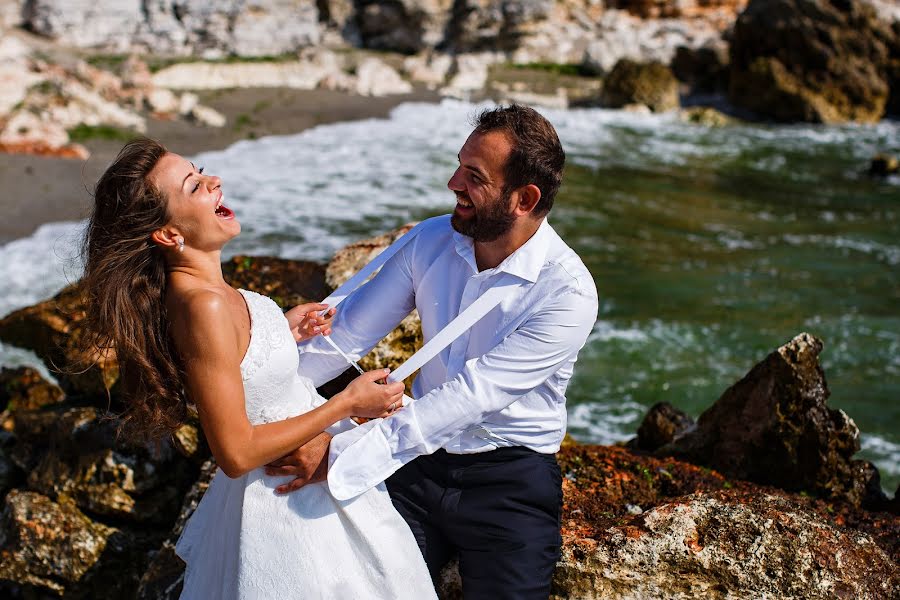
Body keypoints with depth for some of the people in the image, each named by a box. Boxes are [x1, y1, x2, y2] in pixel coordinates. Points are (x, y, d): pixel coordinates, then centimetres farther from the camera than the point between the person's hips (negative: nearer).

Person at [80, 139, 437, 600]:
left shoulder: (195, 286, -4)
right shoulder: (202, 307, -31)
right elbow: (236, 453, -28)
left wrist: (281, 332, 3)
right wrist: (348, 402, -21)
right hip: (290, 503, -9)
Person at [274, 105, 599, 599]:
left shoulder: (567, 292, -21)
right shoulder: (432, 241, -4)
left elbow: (470, 396, -28)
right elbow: (348, 333, 0)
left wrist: (341, 454, -33)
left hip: (510, 483, -4)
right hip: (420, 459, 4)